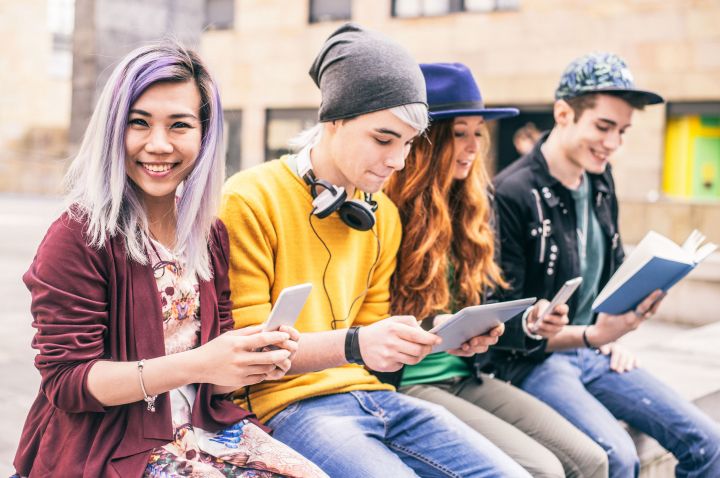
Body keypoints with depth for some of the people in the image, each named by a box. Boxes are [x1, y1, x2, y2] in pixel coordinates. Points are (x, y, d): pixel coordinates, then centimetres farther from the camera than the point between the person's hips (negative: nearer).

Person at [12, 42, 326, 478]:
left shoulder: (211, 234, 5)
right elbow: (65, 383, -14)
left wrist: (258, 362, -14)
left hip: (203, 425, 5)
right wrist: (194, 365, -26)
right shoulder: (77, 238, -13)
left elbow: (215, 372, 9)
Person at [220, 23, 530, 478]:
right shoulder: (251, 200, -8)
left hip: (368, 394, 7)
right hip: (289, 403, -6)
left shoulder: (384, 214, 13)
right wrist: (355, 345, -26)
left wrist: (437, 338, -3)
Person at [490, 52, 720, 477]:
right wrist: (591, 335, -28)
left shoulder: (600, 181, 7)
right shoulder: (512, 194, -18)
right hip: (532, 359, -7)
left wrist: (614, 335, 8)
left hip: (594, 349, 8)